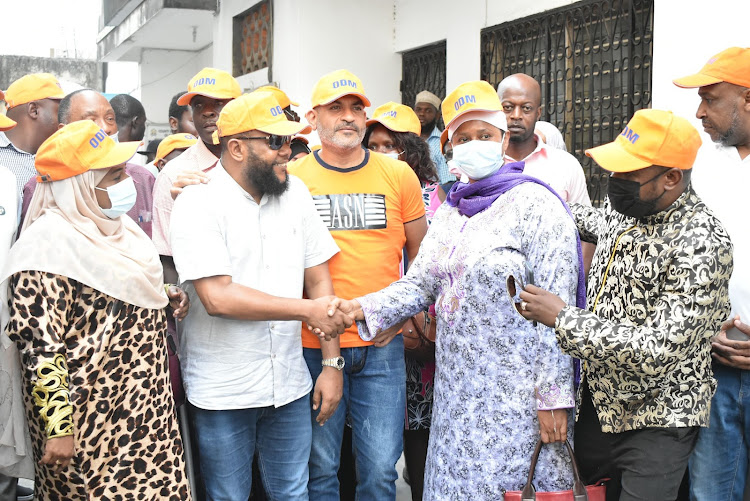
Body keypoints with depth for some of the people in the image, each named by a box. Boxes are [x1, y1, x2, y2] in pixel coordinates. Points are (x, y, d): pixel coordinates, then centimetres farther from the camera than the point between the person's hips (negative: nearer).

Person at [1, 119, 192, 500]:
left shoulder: (113, 226, 9)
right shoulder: (48, 243, -19)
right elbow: (38, 347, -22)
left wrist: (166, 298, 7)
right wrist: (58, 428, -24)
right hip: (92, 422, -8)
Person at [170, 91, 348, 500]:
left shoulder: (295, 193, 4)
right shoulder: (198, 203, -12)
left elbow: (318, 279, 6)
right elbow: (217, 297, -21)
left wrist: (332, 363, 2)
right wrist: (308, 310, -18)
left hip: (289, 384, 4)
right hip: (222, 389, -4)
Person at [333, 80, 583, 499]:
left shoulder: (534, 204, -9)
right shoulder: (450, 212, 13)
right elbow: (418, 285, 10)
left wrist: (554, 397, -17)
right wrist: (362, 308, -7)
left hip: (516, 392, -7)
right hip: (457, 387, 7)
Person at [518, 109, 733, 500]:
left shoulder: (703, 245, -24)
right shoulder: (624, 212, 0)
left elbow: (658, 351, -31)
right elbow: (588, 219, 27)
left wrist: (561, 318, -26)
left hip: (656, 424, -7)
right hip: (598, 405, 8)